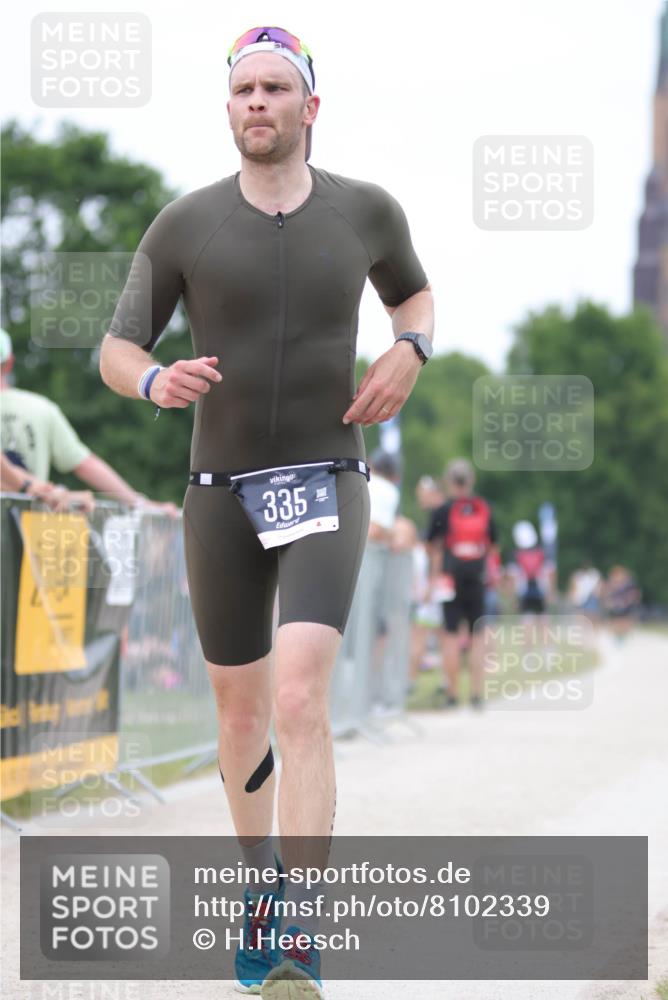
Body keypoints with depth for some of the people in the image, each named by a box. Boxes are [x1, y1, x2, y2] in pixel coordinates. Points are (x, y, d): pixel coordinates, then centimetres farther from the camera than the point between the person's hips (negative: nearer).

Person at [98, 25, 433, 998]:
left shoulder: (365, 210, 0)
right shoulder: (186, 224, -3)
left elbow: (415, 294, 21)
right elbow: (116, 352, 3)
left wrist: (409, 352, -3)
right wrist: (156, 382, -22)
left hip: (326, 487, -2)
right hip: (221, 491, 2)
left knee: (301, 697, -21)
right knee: (241, 714, 12)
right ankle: (262, 881, 41)